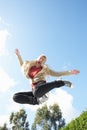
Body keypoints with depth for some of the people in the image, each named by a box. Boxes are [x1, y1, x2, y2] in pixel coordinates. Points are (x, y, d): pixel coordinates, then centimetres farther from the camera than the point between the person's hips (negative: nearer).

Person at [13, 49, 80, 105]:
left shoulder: (45, 69, 11)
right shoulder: (30, 66, 20)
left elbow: (57, 74, 11)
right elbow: (22, 65, 39)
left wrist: (70, 72, 5)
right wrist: (18, 55, 33)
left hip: (40, 85, -4)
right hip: (34, 90, 4)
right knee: (15, 97, -8)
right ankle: (37, 101, -12)